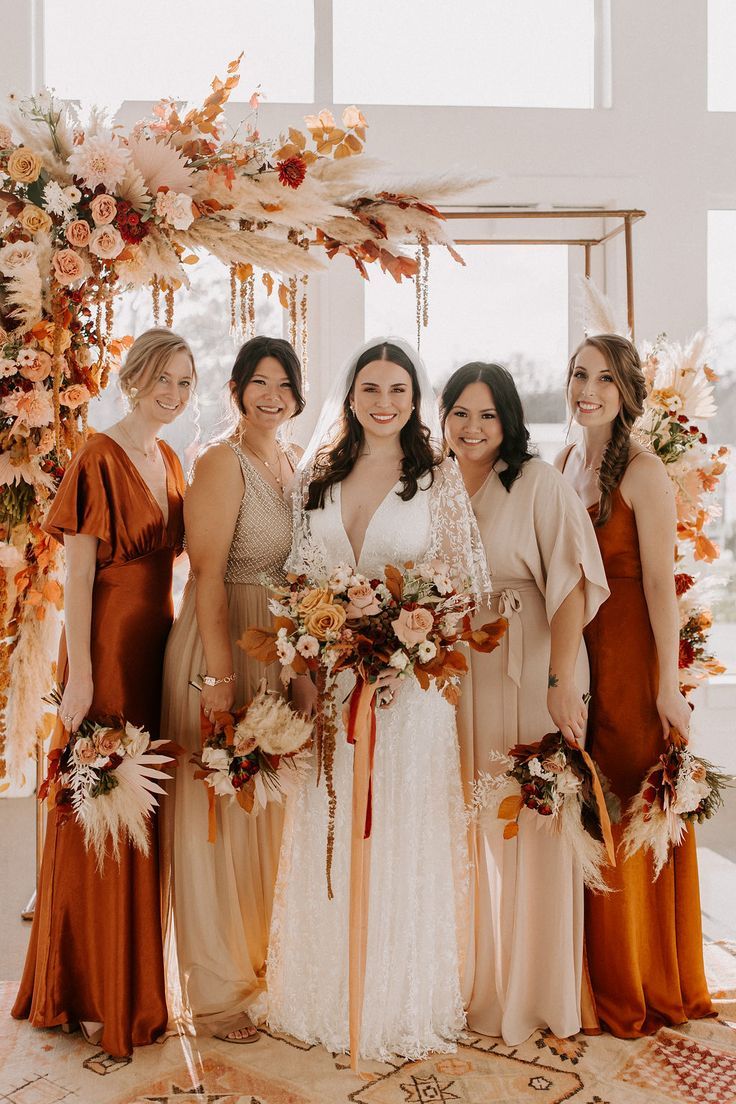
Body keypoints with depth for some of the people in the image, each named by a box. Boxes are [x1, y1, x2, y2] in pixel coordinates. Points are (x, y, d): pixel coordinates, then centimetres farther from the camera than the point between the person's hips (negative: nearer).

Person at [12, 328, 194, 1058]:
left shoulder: (169, 461, 12)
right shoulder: (100, 458, -11)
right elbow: (78, 575, -14)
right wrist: (79, 675, -17)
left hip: (158, 642, 7)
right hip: (108, 647, -7)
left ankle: (137, 976, 30)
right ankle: (92, 992, 20)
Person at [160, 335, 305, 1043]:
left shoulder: (297, 463, 11)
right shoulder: (222, 461, -12)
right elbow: (207, 577, -18)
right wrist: (220, 677, -22)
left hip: (286, 652, 8)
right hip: (223, 647, -7)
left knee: (273, 807, 18)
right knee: (217, 813, 4)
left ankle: (262, 955, 38)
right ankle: (217, 990, 20)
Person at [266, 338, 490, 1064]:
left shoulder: (440, 480, 0)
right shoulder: (317, 476, 10)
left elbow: (469, 581, -1)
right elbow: (299, 574, 12)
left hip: (409, 676, -3)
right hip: (327, 675, 3)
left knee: (402, 834, 3)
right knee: (325, 836, 8)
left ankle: (402, 1003, 20)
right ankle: (326, 996, 25)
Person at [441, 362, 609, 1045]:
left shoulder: (539, 483, -8)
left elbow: (571, 585, -15)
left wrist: (561, 682, -23)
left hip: (529, 673, -5)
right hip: (457, 675, 5)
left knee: (529, 827, 4)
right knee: (469, 827, 13)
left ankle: (532, 989, 23)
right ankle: (476, 980, 31)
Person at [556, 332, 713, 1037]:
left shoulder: (644, 474, -12)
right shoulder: (566, 463, 9)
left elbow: (659, 584, -16)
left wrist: (668, 685, -18)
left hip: (629, 655, -6)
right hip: (572, 654, 7)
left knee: (629, 818, 4)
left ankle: (639, 988, 23)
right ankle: (590, 976, 31)